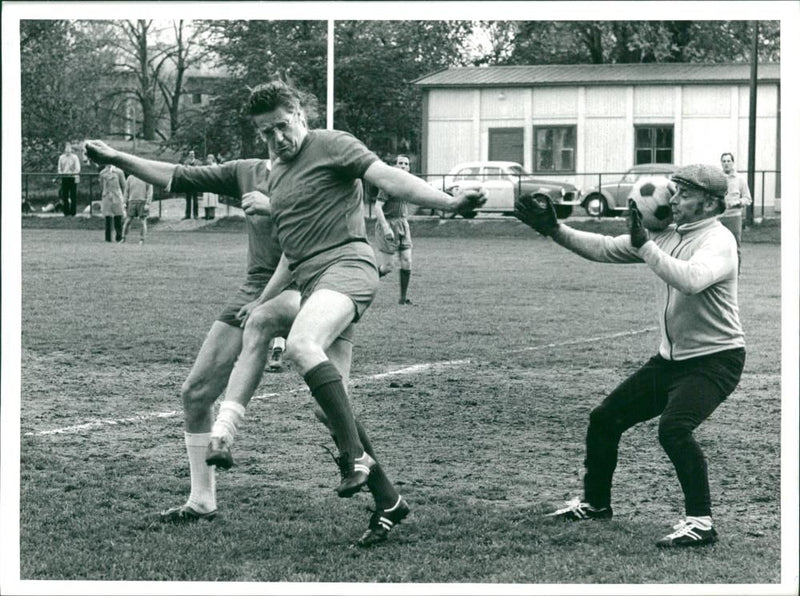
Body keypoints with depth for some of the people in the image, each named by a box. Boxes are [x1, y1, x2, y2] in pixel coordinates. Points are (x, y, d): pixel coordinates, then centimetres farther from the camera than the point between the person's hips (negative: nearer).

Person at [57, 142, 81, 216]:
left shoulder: (74, 157, 1)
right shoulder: (61, 158, 12)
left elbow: (77, 168, -1)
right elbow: (59, 168, 17)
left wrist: (76, 177, -11)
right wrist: (60, 174, 3)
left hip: (72, 178, -3)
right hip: (64, 178, 3)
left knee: (73, 196, -3)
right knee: (65, 196, 1)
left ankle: (73, 211, 1)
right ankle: (66, 212, 6)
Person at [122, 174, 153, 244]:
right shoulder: (130, 178, 7)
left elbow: (150, 192, -6)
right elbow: (126, 191, 9)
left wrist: (148, 204, -16)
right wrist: (125, 204, 3)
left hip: (143, 203, -2)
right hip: (132, 202, 2)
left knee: (143, 222, -7)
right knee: (127, 221, -1)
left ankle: (142, 241, 0)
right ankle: (123, 240, 9)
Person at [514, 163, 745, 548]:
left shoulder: (718, 241, -18)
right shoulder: (667, 234, 6)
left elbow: (691, 280, -39)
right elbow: (605, 249, 9)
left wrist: (643, 245, -35)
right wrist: (554, 230, 0)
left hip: (714, 361, -9)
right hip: (670, 358, 9)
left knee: (673, 428, -30)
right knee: (605, 418, 11)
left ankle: (700, 522, -20)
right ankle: (595, 502, 30)